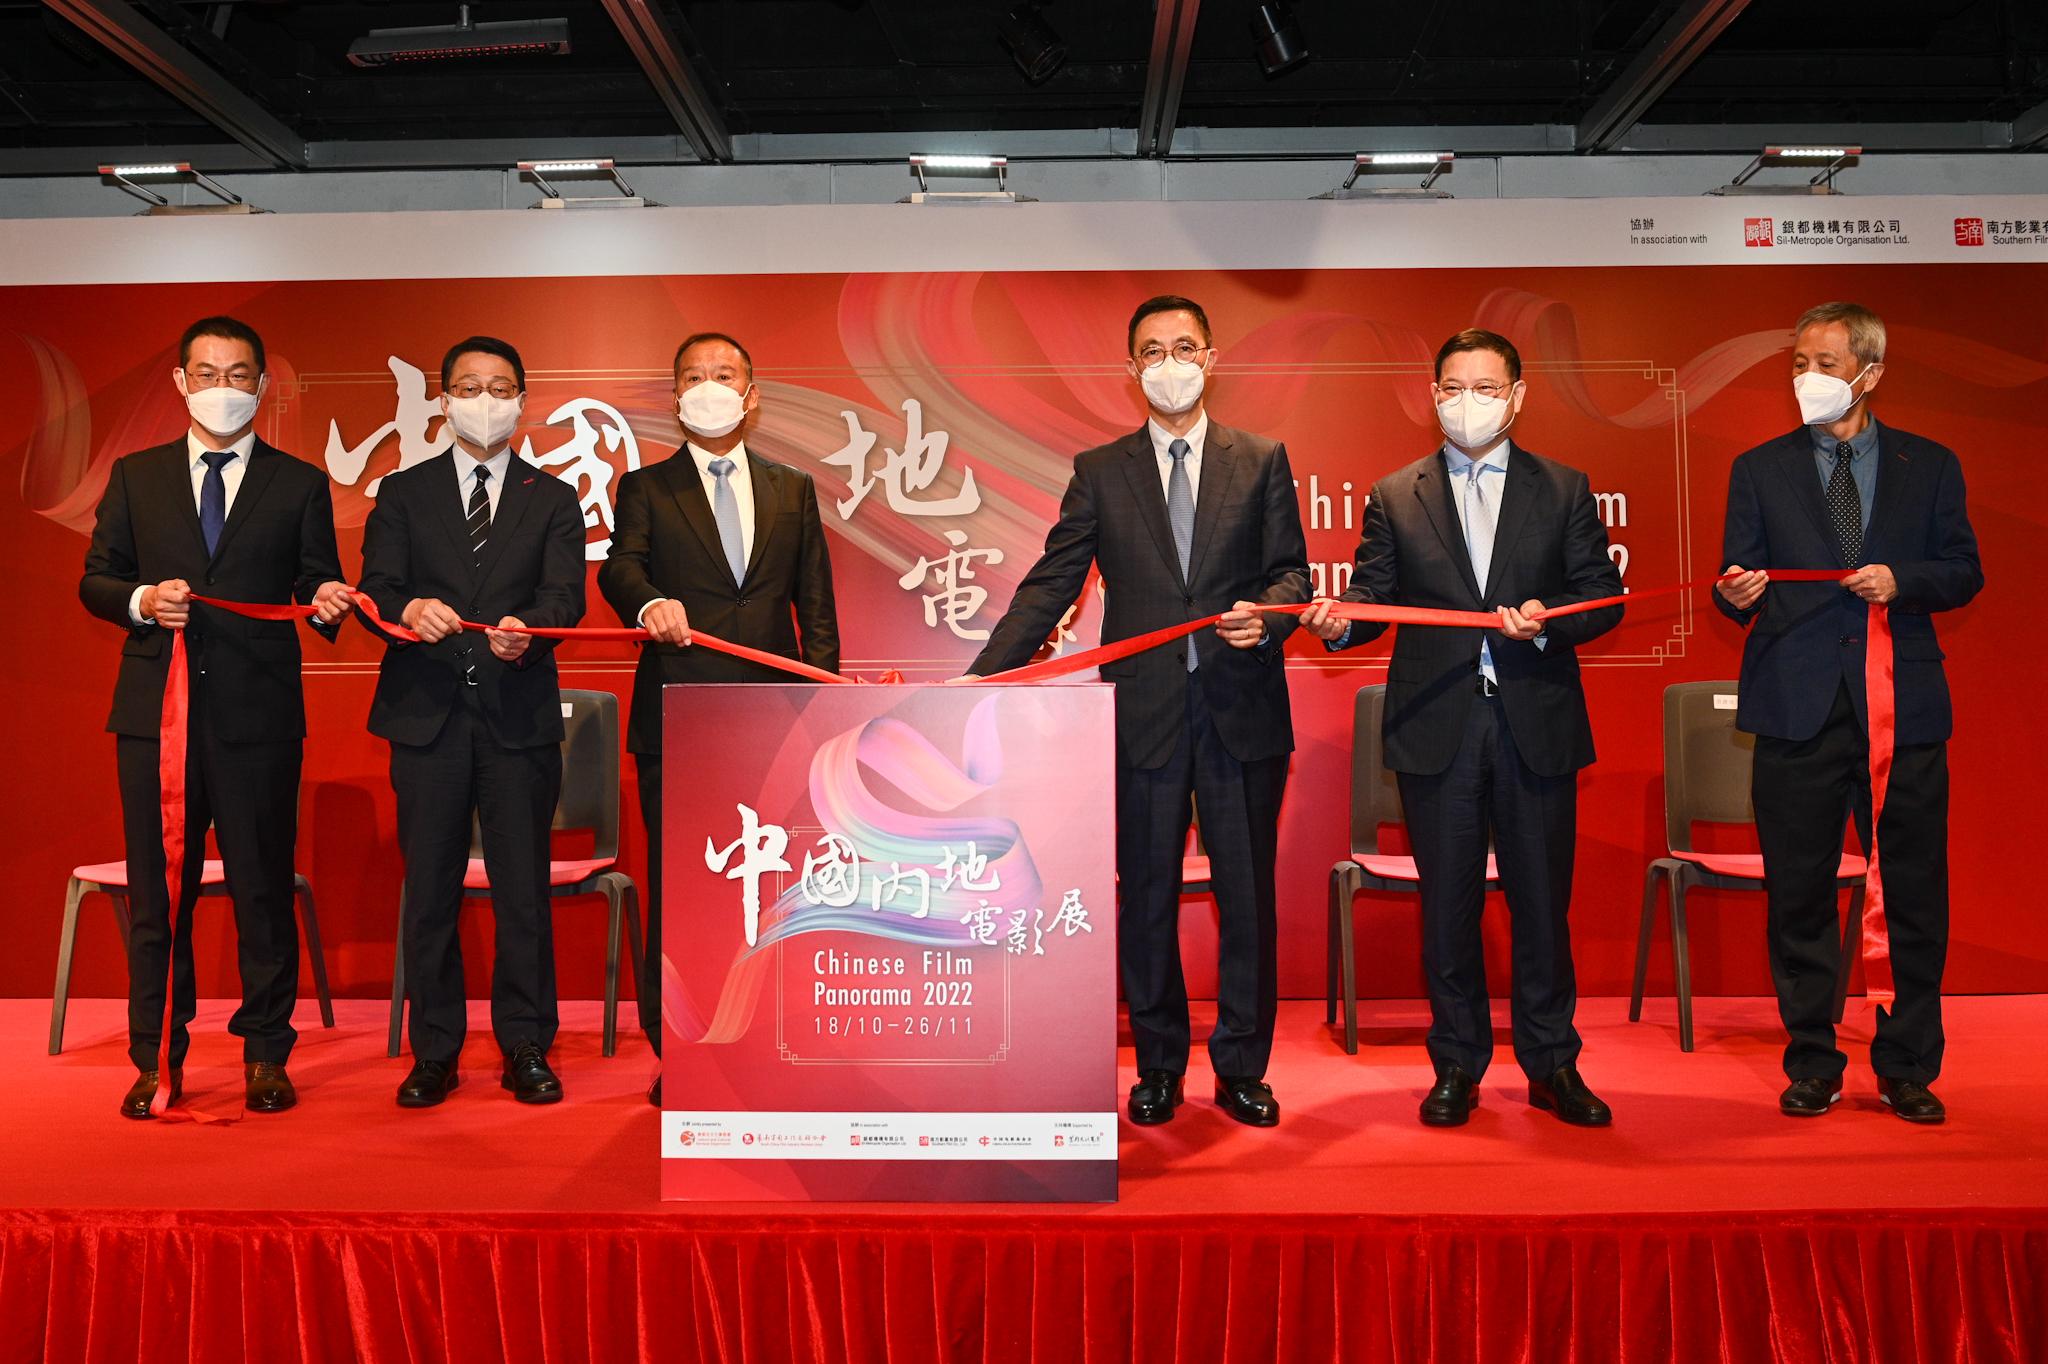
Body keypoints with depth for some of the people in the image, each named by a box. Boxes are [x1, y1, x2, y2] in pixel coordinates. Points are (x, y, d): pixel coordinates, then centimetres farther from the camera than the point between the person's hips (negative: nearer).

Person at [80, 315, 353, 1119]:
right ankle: (157, 1059, 18)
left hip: (259, 716, -1)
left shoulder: (298, 485, 8)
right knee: (157, 892, 7)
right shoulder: (135, 476, 12)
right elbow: (95, 581, 11)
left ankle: (265, 1054, 16)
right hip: (156, 711, 2)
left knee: (264, 889, 4)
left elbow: (316, 586, 5)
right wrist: (142, 600, -9)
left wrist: (327, 601, -19)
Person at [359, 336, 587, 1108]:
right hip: (427, 717, 1)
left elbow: (565, 595, -4)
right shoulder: (403, 494, 11)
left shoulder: (552, 500, 10)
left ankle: (526, 1049, 15)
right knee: (429, 892, 7)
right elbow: (375, 589, -1)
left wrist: (526, 628, -26)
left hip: (519, 718, 0)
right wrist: (409, 609, -24)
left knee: (524, 890, 3)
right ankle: (434, 1052, 19)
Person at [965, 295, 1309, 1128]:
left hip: (1241, 708, 0)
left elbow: (1291, 570, 7)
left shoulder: (1261, 460, 8)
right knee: (1146, 897, 8)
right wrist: (982, 676, -10)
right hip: (1143, 711, 0)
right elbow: (1050, 587, 1)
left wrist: (1267, 613, -17)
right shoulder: (1100, 472, 7)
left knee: (1247, 894, 7)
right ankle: (1158, 1068, 24)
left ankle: (1241, 1068, 22)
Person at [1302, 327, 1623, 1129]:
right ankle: (1457, 1066, 20)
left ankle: (1552, 1065, 21)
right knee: (1448, 905, 7)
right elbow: (1374, 592, 3)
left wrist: (1548, 617, -14)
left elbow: (1603, 596, 5)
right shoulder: (1394, 497, 9)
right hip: (1436, 726, 0)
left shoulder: (1564, 490, 9)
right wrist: (1340, 618, -19)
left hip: (1537, 724, 0)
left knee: (1542, 901, 6)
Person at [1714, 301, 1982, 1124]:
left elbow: (1963, 572, 9)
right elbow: (1741, 587, 5)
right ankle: (1812, 1065, 17)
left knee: (1916, 895, 5)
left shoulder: (1929, 466, 10)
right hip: (1799, 709, 0)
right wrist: (1737, 596, -17)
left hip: (1905, 708, 1)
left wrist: (1903, 580, -10)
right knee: (1799, 896, 4)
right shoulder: (1760, 470, 9)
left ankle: (1908, 1070, 19)